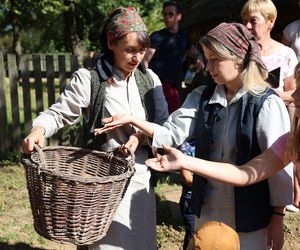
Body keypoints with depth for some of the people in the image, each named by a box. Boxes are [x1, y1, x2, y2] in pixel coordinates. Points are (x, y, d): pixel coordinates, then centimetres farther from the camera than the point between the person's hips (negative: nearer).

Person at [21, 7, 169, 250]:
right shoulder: (89, 80, -11)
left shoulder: (149, 79, 3)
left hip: (142, 174, 5)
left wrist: (142, 136, -12)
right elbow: (58, 113, -6)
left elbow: (162, 125, 7)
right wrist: (39, 129, -25)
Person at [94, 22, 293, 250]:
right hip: (207, 210, 5)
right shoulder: (202, 97, 1)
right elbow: (172, 133, -3)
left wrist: (278, 217, -8)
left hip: (250, 215, -4)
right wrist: (131, 120, -14)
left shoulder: (267, 104, -15)